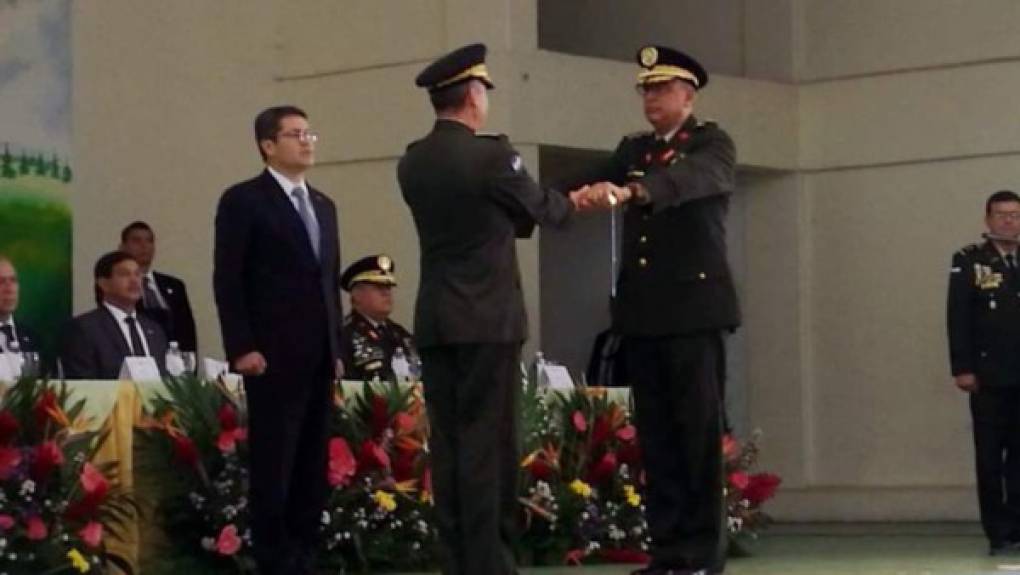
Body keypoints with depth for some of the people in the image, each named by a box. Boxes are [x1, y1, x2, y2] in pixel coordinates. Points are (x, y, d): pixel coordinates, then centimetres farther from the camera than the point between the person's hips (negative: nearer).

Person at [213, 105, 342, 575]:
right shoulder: (243, 200, -2)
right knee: (274, 461, -5)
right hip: (272, 354, -6)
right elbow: (228, 280, -8)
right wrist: (242, 348, -14)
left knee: (313, 462, 4)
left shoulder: (323, 206, 19)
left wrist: (336, 348, 13)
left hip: (318, 356, 7)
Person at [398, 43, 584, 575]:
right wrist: (573, 201, 27)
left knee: (447, 439, 6)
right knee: (486, 440, -5)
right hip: (488, 318, -6)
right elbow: (540, 209, 6)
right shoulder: (491, 155, -11)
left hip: (434, 320, 6)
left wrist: (510, 218, 30)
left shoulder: (412, 163, 7)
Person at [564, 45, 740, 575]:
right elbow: (590, 181, 2)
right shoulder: (634, 149, 17)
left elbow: (687, 180, -23)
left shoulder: (713, 145, -1)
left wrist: (626, 192, -41)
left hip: (694, 307, -5)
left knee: (699, 430, -5)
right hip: (642, 311, 5)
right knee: (656, 433, 4)